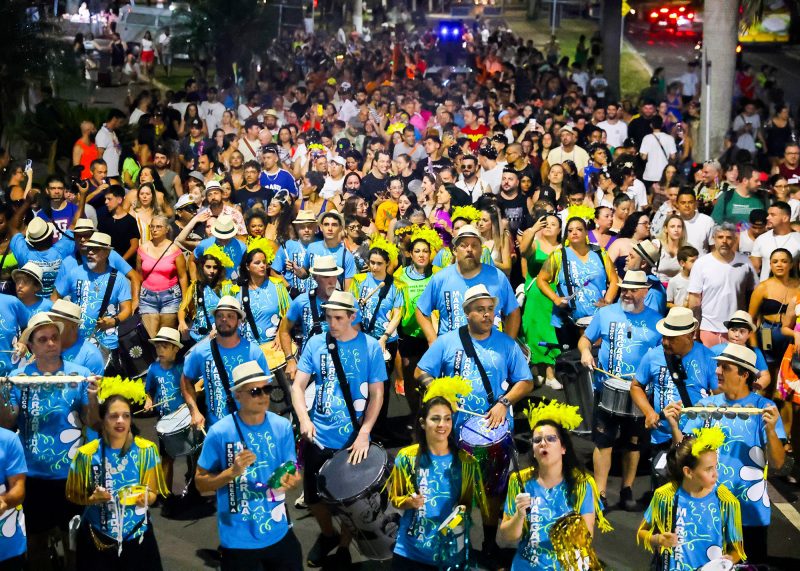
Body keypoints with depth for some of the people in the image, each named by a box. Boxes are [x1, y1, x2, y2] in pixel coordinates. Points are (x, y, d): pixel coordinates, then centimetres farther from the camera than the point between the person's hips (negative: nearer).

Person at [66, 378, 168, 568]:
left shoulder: (146, 450, -6)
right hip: (97, 539, -1)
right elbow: (73, 495, 3)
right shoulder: (87, 454, -8)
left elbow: (152, 495, 0)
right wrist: (93, 499, -17)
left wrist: (144, 498, -22)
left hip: (137, 536, 1)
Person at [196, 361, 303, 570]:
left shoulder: (283, 427, -5)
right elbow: (201, 483, -7)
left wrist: (290, 480, -20)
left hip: (279, 534, 3)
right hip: (238, 541, -3)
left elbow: (294, 473, 2)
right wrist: (232, 472, -23)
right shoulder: (220, 432, -15)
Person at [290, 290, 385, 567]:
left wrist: (364, 434, -16)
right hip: (318, 438, 2)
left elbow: (377, 395, -6)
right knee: (314, 496, 14)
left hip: (354, 440, -2)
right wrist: (303, 418, -22)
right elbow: (298, 385, -4)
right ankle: (327, 535, 43)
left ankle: (343, 546, 37)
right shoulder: (316, 344, -3)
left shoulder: (370, 347, -8)